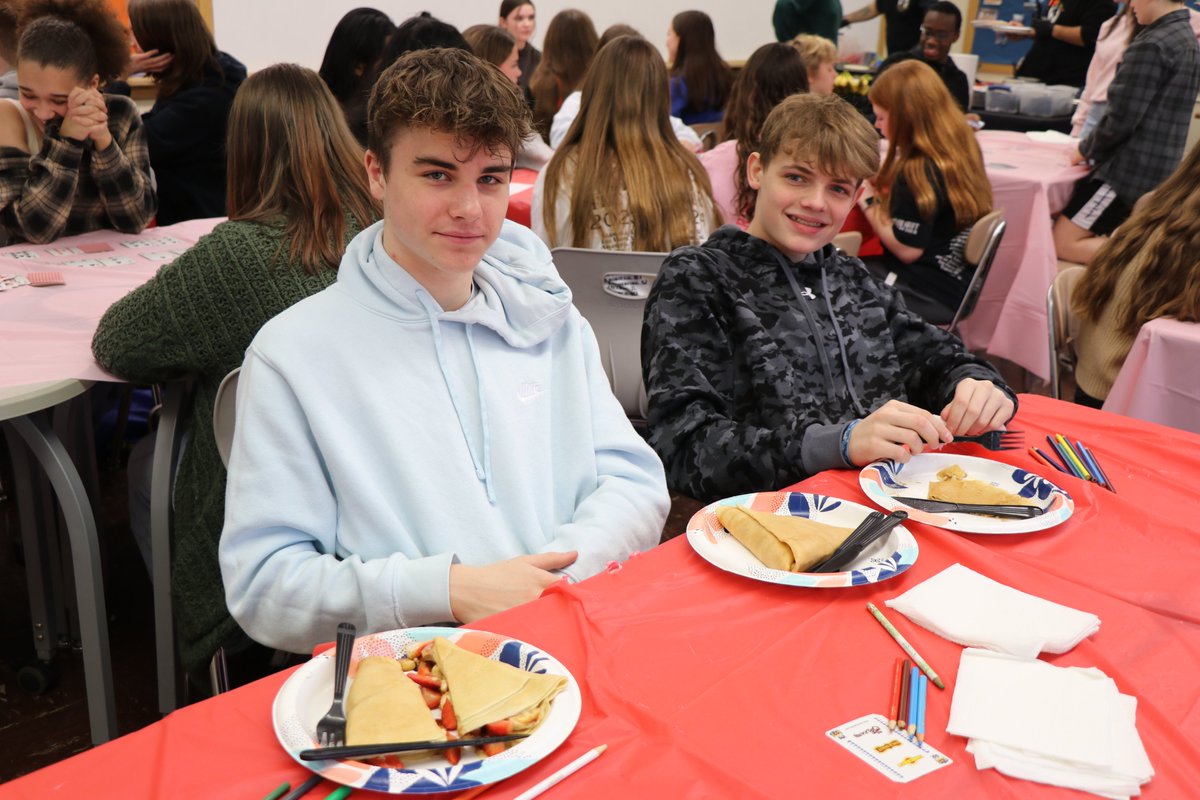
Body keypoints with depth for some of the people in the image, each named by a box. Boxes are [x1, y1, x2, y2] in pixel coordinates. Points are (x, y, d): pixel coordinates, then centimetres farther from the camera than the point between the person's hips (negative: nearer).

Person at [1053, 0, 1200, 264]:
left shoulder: (1151, 45, -17)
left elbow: (1121, 118, -18)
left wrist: (1086, 149, 0)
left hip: (1130, 171, -9)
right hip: (1158, 170, 10)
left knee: (1063, 244, -6)